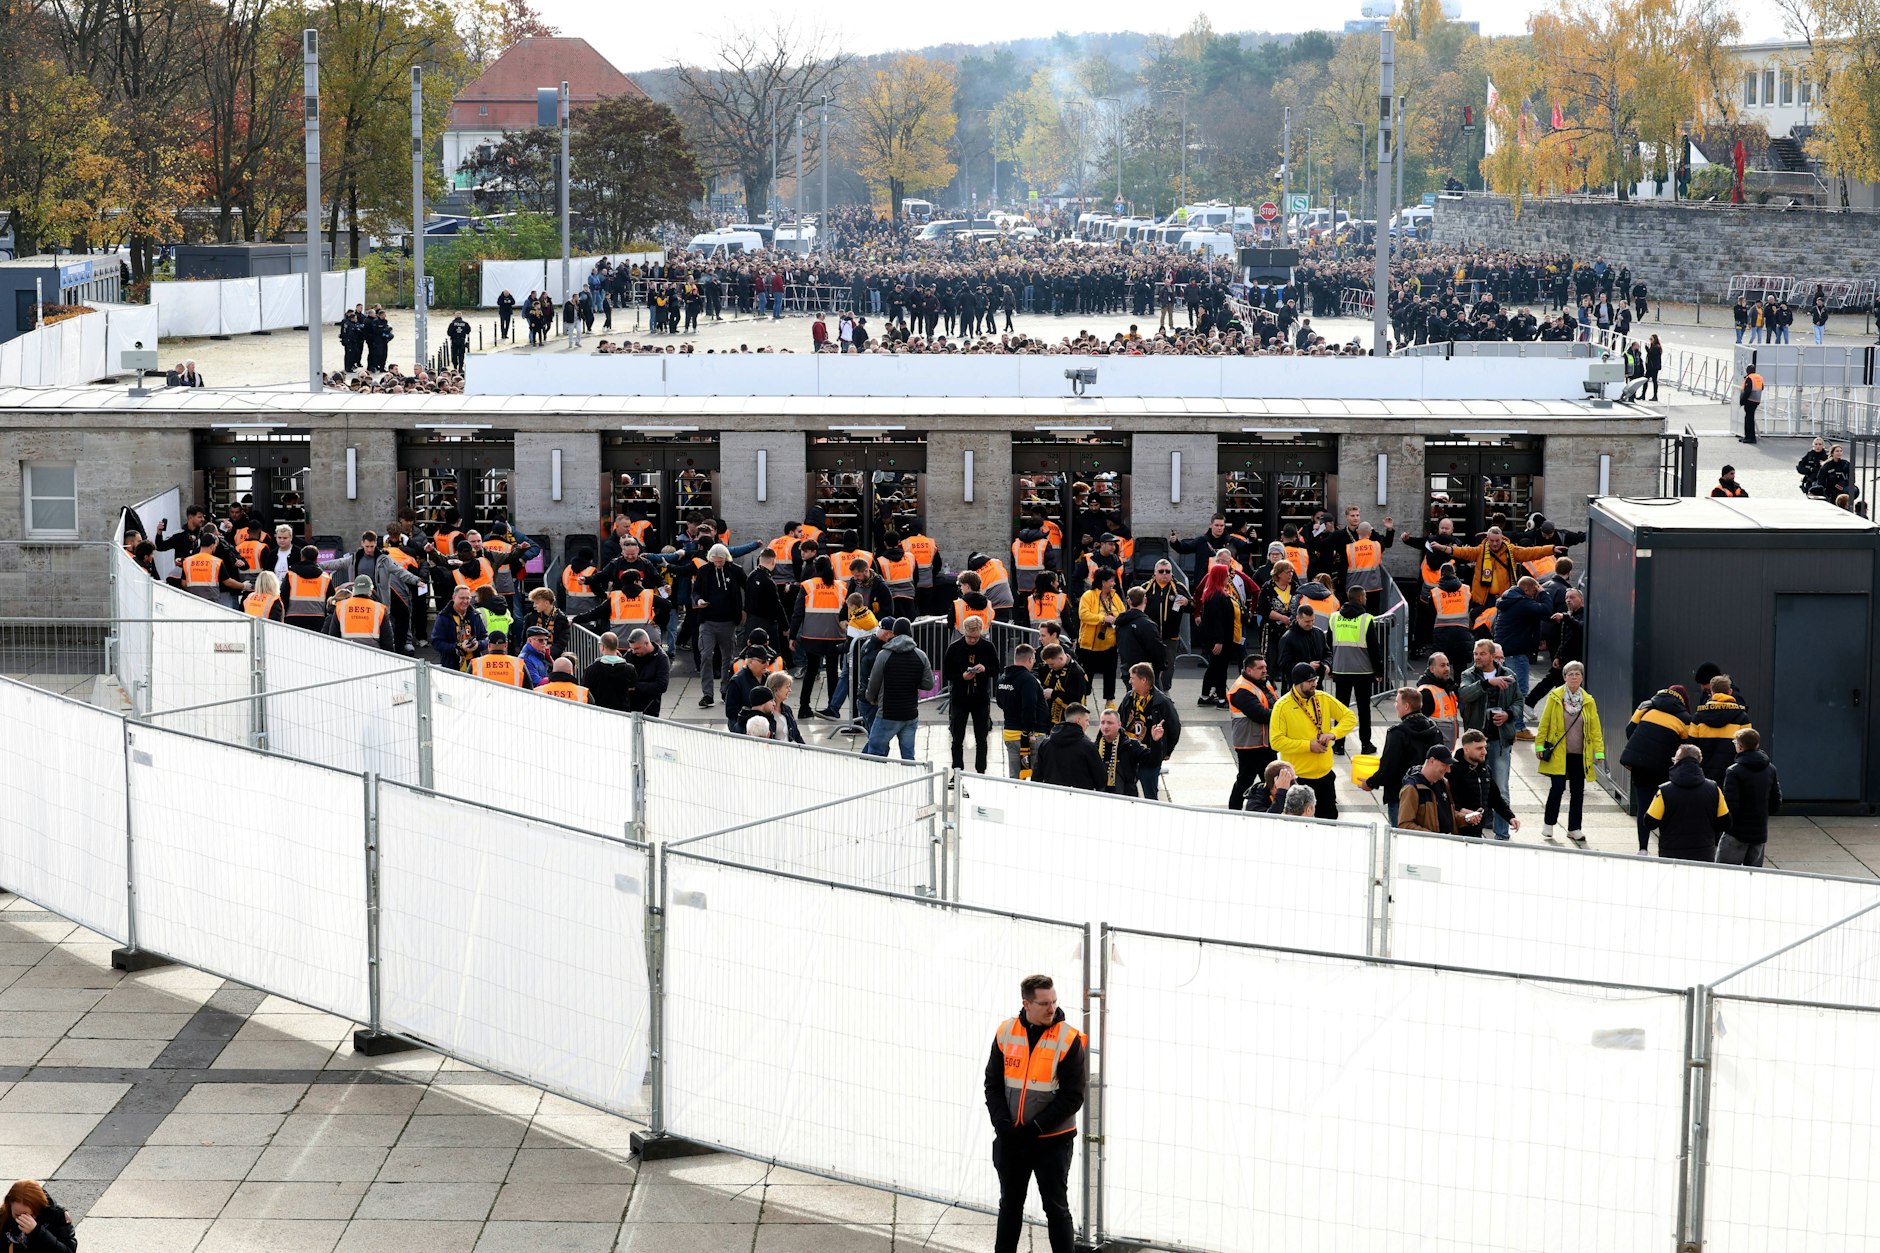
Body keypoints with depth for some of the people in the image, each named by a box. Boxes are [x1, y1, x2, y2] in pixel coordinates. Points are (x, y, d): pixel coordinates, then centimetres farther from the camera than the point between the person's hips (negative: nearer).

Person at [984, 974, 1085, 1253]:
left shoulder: (1068, 1039, -12)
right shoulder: (1006, 1033, 0)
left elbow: (1072, 1097, -12)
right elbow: (993, 1084, 6)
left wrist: (1034, 1129, -15)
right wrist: (1002, 1124, -8)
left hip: (1052, 1140, -4)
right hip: (1010, 1139, 4)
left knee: (1056, 1207, 3)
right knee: (1010, 1205, 15)